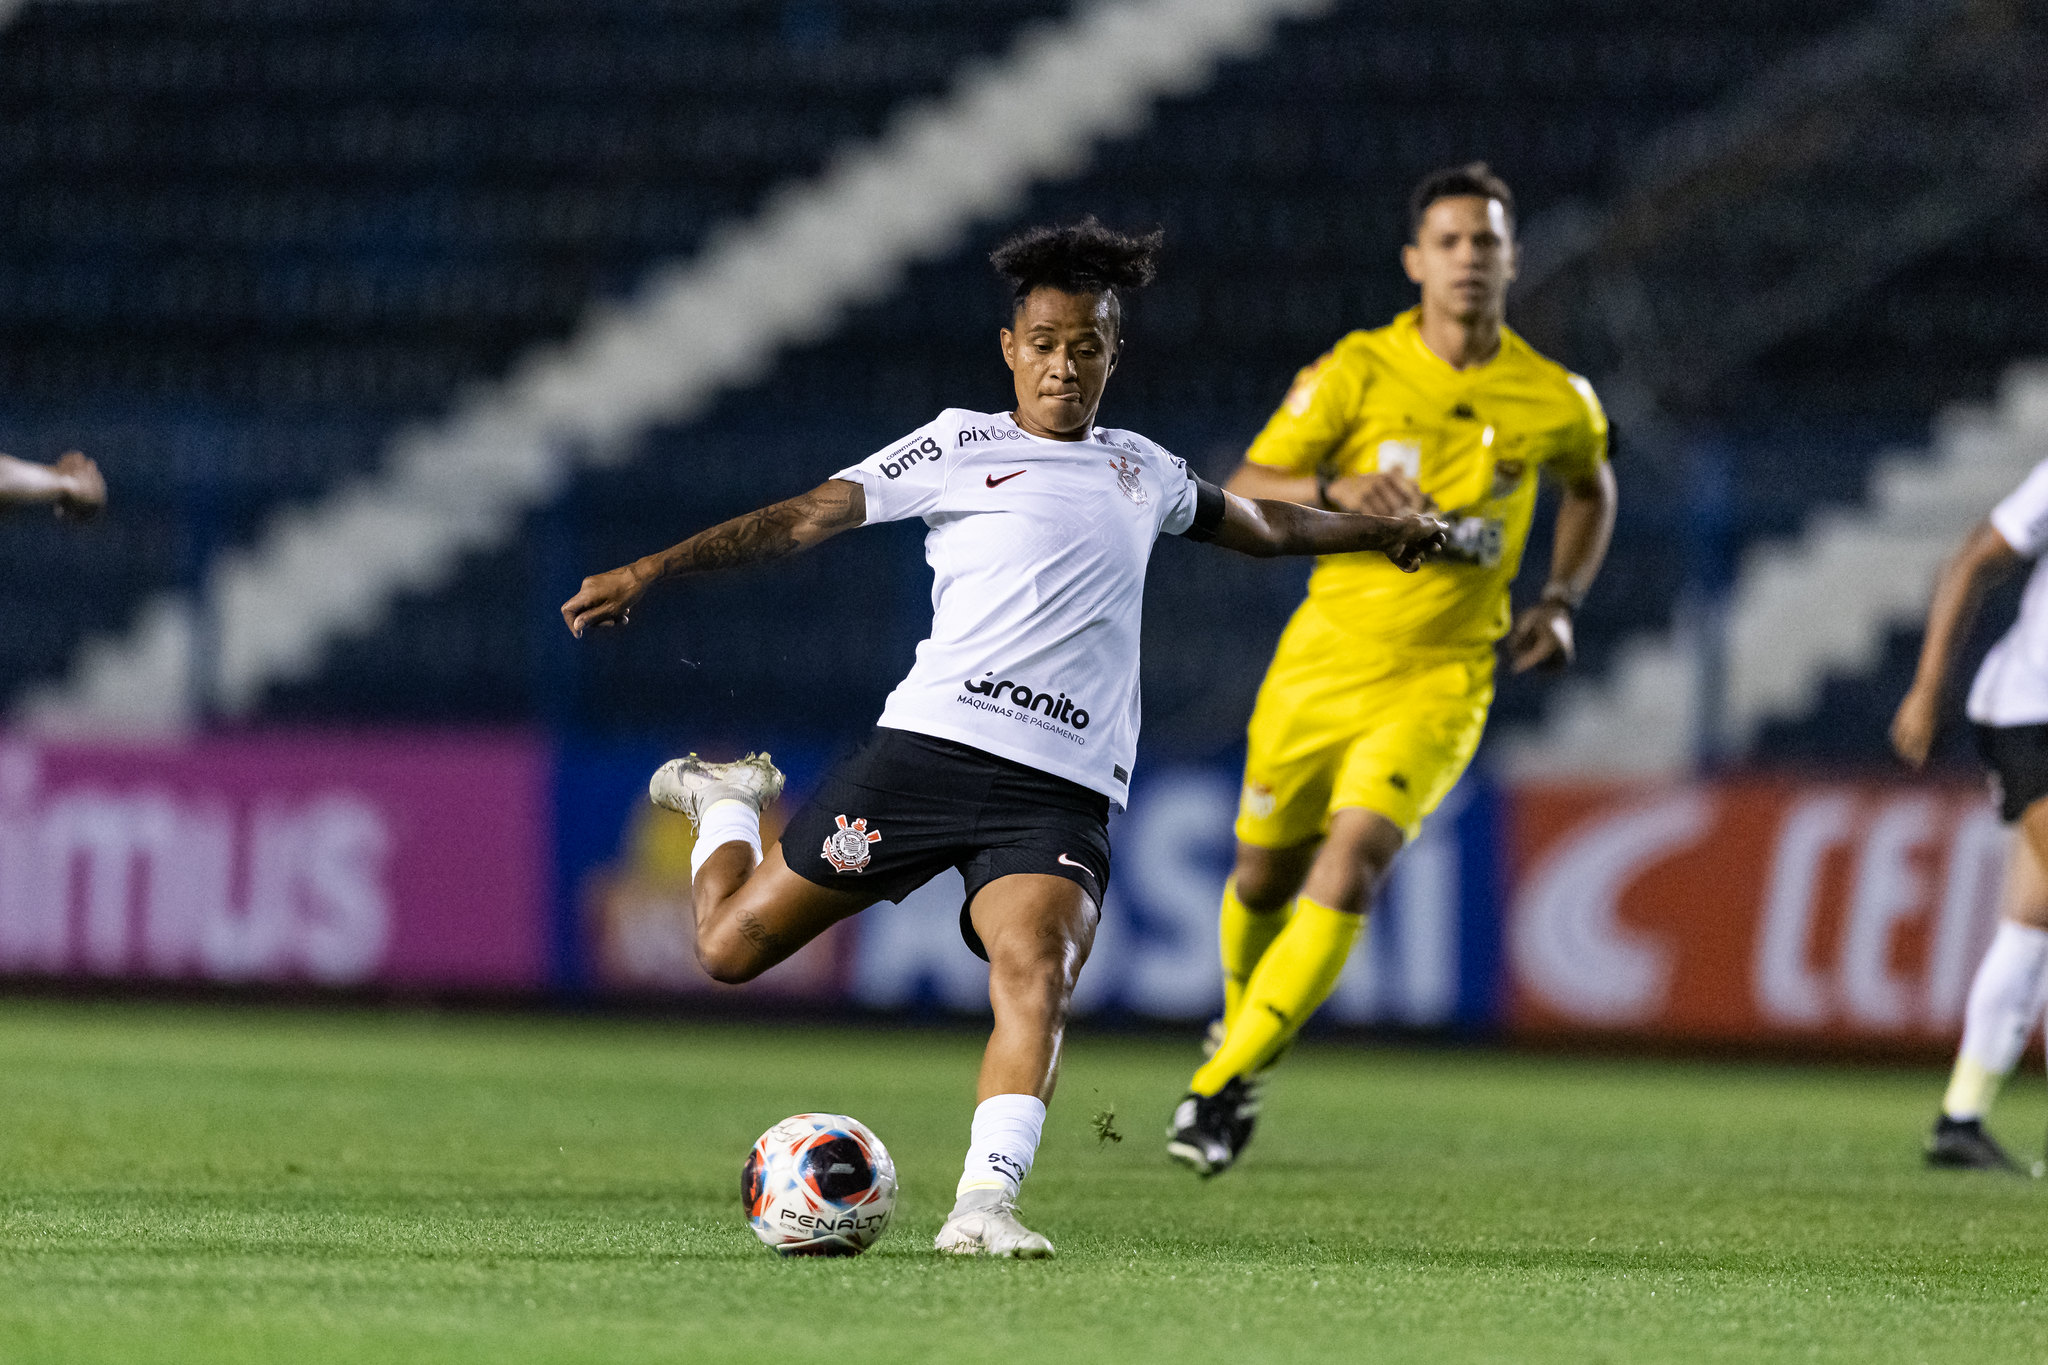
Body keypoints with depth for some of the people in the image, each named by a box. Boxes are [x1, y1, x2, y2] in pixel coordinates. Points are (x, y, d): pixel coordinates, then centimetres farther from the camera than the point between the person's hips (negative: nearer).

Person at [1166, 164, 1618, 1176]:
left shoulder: (1556, 401, -1)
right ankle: (1242, 1024, 46)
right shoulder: (1356, 372, -6)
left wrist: (1561, 601, 7)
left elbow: (1590, 488, 22)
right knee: (1265, 875, 12)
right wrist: (1336, 492, -26)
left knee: (1351, 865, -21)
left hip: (1440, 678, -1)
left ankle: (1221, 1090, -16)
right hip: (1323, 660, 1)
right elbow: (1243, 496, -7)